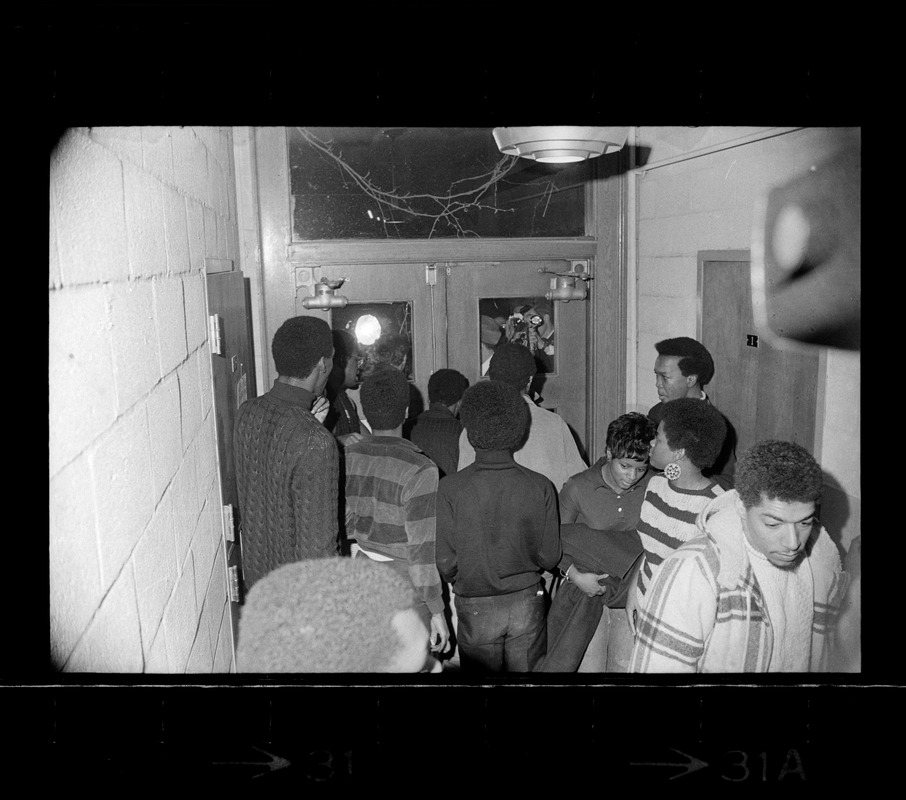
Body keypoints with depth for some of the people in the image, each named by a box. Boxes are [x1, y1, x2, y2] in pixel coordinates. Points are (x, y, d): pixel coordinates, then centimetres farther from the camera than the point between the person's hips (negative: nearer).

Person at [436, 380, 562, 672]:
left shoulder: (450, 489, -18)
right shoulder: (540, 486, -12)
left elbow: (445, 563, -13)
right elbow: (549, 557, -6)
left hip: (476, 607, -1)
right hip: (527, 602, 2)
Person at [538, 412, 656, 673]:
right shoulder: (577, 488, -11)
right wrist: (575, 575, -16)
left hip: (631, 594, 1)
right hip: (587, 593, -1)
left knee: (626, 666, 8)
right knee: (587, 666, 6)